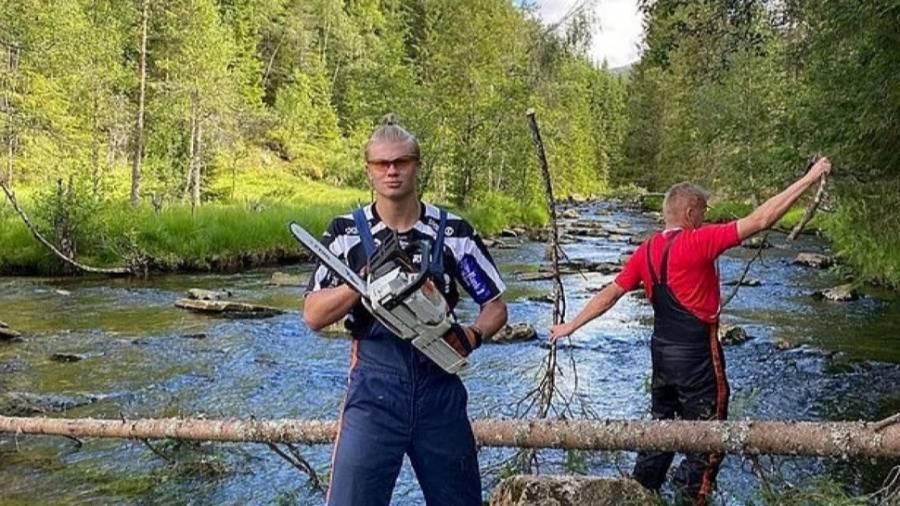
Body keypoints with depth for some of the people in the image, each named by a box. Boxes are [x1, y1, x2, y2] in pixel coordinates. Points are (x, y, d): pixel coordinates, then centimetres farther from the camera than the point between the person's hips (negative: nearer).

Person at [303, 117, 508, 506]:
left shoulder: (454, 233, 0)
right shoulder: (346, 233, 0)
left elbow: (495, 306, 7)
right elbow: (314, 316, -4)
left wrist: (472, 335, -15)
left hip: (439, 389, 2)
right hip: (373, 390, -1)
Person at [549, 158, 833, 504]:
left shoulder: (646, 251, 3)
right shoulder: (698, 243, -18)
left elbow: (610, 294, 6)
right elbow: (759, 220, -20)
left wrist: (572, 325, 16)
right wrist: (810, 178, -15)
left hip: (662, 351, 8)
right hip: (697, 355, -8)